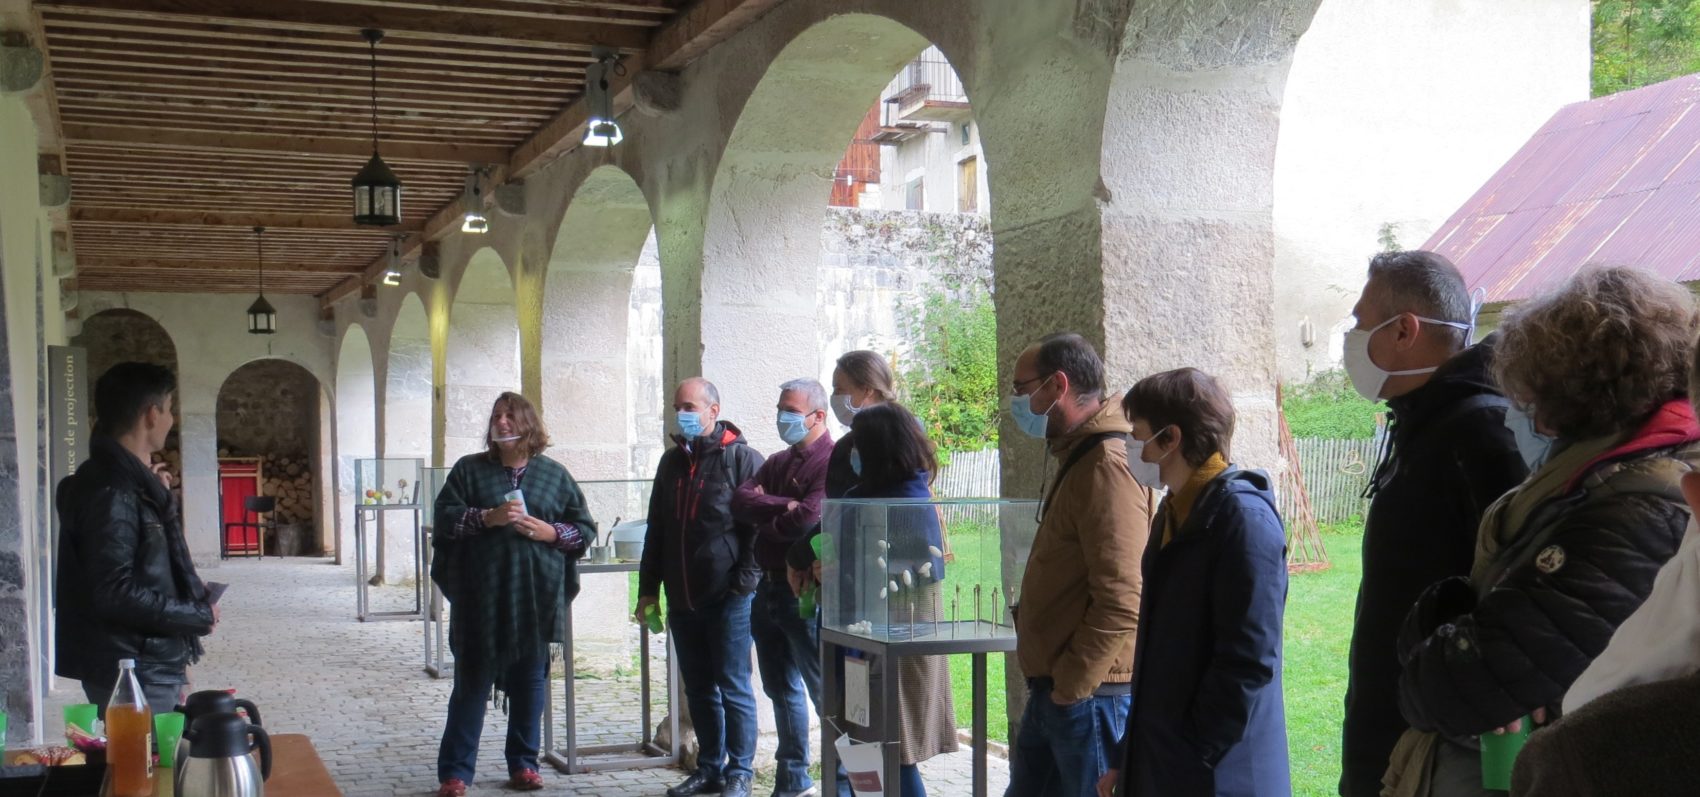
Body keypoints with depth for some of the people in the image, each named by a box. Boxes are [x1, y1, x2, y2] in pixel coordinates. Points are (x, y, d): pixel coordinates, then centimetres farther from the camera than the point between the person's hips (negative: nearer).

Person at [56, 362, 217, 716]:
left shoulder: (129, 482, 12)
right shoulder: (111, 491, -19)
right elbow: (115, 593, -26)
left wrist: (156, 496, 16)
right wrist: (199, 616, -17)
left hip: (154, 666, 10)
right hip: (132, 675, -10)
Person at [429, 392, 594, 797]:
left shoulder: (554, 474, 10)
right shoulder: (469, 469, 8)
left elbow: (585, 529, 9)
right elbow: (443, 518, -1)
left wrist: (549, 532, -10)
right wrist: (486, 517, -16)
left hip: (536, 596, 1)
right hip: (481, 598, -1)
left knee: (530, 680, 7)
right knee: (472, 681, 2)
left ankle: (523, 764, 19)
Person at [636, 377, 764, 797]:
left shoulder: (742, 458, -6)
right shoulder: (672, 461, 15)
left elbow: (758, 525, -10)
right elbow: (656, 529, 20)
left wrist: (744, 582, -16)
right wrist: (648, 587, 16)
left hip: (726, 600, -6)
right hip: (682, 599, 7)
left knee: (733, 687, 0)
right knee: (698, 688, 12)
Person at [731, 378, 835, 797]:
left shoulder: (832, 463, -12)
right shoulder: (778, 463, 16)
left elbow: (808, 520, -23)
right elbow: (740, 502, 3)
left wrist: (764, 515, -5)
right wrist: (782, 507, -14)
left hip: (807, 592, -9)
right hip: (770, 588, 9)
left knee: (826, 691, -4)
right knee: (781, 689, 16)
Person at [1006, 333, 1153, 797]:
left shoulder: (1107, 465, -18)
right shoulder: (1079, 458, 15)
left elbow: (1121, 602, -24)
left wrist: (1069, 686, -18)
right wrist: (1051, 685, 18)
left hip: (1089, 694, -10)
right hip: (1052, 690, 10)